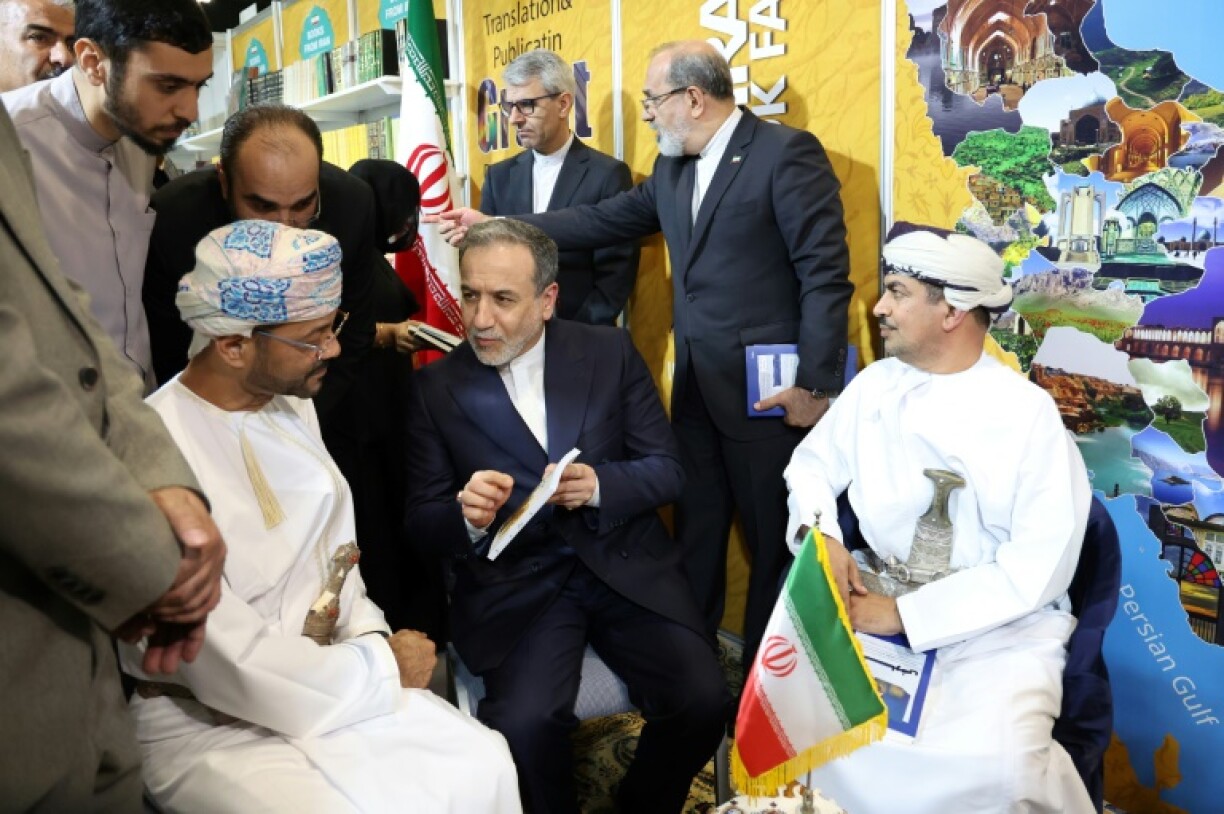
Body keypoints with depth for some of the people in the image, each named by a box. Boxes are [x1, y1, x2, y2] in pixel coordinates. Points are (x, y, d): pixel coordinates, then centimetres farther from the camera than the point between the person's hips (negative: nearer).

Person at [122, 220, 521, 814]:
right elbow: (229, 662, -22)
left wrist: (372, 639, -4)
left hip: (324, 673, 7)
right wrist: (382, 669, -12)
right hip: (205, 721, -6)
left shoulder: (291, 403, 3)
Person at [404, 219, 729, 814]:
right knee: (524, 724, -27)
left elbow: (667, 469, 3)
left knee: (704, 701, -17)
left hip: (625, 566, 2)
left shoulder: (610, 352, 3)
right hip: (513, 586, -1)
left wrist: (599, 486, -17)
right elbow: (421, 520, 2)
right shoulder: (437, 387, 2)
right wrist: (467, 515, -21)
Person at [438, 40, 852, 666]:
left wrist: (815, 383, -18)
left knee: (775, 539, 7)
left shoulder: (786, 152, -12)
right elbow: (602, 221, 15)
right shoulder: (674, 168, 13)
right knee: (695, 533, 17)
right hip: (695, 387, 8)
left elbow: (826, 272, -15)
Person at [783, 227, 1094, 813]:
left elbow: (1041, 566, -14)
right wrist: (822, 535, -9)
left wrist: (903, 613, -19)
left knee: (992, 761, -29)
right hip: (880, 601, 4)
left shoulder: (1027, 411, -9)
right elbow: (813, 463, 14)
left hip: (1000, 623, -3)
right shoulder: (875, 384, 7)